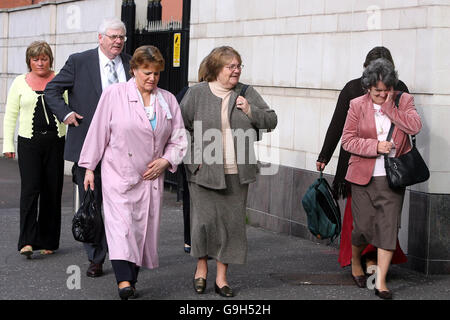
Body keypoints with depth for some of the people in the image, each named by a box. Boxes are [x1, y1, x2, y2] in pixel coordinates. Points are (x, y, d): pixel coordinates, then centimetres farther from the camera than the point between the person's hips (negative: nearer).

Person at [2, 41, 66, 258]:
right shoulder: (20, 83, 6)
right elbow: (10, 115, 8)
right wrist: (8, 144, 1)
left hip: (55, 142, 1)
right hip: (29, 143, -1)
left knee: (52, 191, 4)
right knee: (30, 189, -11)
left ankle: (48, 241, 14)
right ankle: (27, 241, -12)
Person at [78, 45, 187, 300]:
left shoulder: (168, 100, 8)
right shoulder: (114, 94, -1)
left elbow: (179, 139, 14)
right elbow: (98, 132, 2)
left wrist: (165, 161, -3)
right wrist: (90, 168, 2)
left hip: (151, 177, 4)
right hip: (118, 174, -4)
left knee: (144, 228, 3)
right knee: (120, 223, -16)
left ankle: (132, 280, 12)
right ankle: (123, 280, -25)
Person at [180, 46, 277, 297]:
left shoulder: (247, 94, 10)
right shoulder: (197, 93, 2)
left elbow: (272, 121, 9)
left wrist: (250, 111, -8)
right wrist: (192, 157, -4)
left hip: (237, 173, 3)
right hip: (205, 171, -2)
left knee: (232, 222, 4)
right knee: (205, 219, -5)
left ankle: (222, 277, 15)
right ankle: (201, 267, 20)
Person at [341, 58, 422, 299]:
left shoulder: (403, 101, 3)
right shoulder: (357, 105, 0)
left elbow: (415, 126, -14)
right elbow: (347, 140, -2)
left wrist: (388, 106, -13)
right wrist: (375, 146, -15)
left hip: (392, 179, 1)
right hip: (364, 177, -1)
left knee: (388, 227, -3)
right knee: (364, 226, 3)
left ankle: (381, 281, 2)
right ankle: (355, 262, 33)